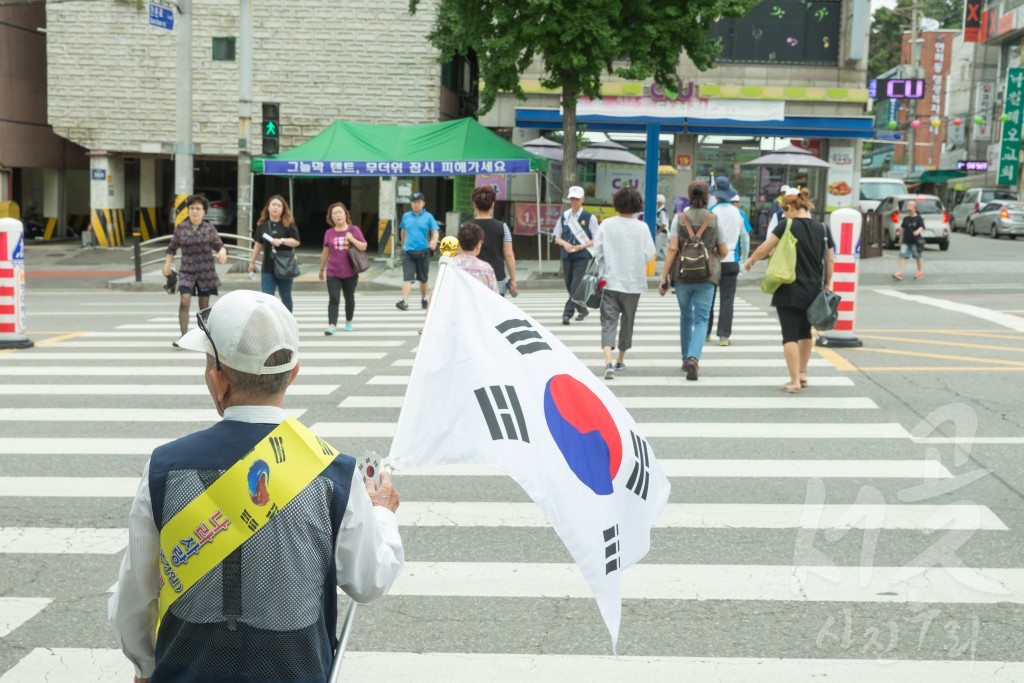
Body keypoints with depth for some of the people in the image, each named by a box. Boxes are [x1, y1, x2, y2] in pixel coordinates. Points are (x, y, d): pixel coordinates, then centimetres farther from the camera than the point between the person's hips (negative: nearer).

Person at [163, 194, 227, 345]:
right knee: (184, 302, -17)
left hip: (206, 271, 0)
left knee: (204, 306, 7)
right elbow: (172, 248, 12)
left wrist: (222, 252, -24)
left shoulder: (209, 228, -1)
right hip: (187, 271, 0)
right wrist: (167, 265, 9)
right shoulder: (180, 227, 1)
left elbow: (220, 245, -1)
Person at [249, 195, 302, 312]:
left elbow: (297, 242, -8)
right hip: (268, 267, 2)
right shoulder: (262, 224, 6)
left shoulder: (289, 224, -4)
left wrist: (282, 241, -23)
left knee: (286, 297, 10)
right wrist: (252, 261, 17)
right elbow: (258, 244, 14)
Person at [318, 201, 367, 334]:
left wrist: (352, 239, -17)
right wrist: (321, 270, 18)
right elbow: (325, 252, 12)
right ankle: (332, 325, -17)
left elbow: (363, 247, -2)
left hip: (350, 273, 0)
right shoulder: (329, 233, 3)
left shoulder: (354, 230, -2)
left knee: (349, 298, 13)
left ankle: (348, 322, 31)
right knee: (333, 299, -10)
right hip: (333, 273, 0)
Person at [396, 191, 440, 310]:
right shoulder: (406, 216, 8)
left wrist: (434, 241, -28)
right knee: (407, 277, -13)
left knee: (423, 278, 13)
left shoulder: (428, 217, 0)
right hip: (408, 251, 1)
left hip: (423, 251, -1)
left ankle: (423, 299, 31)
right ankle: (404, 301, -21)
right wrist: (403, 244, 28)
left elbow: (435, 232, -8)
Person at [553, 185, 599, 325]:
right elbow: (556, 237, 13)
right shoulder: (564, 217, 9)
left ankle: (567, 313, -14)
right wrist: (565, 243, -8)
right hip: (566, 256, 5)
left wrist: (581, 246, -15)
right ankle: (582, 310, 29)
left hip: (582, 257, -5)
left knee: (576, 285, -13)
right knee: (569, 286, 10)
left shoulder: (589, 218, -2)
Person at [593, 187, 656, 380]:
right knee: (627, 321, 17)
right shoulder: (642, 227, -6)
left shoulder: (606, 224, -5)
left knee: (608, 322, -2)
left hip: (610, 281, -1)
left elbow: (596, 251, -2)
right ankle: (620, 361, 30)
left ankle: (608, 362, -22)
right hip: (633, 282, 1)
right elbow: (649, 254, -3)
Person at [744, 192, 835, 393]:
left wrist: (750, 261, 14)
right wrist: (827, 284, 20)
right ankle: (802, 373, 31)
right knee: (805, 332, 21)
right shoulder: (823, 229, 4)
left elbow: (764, 249, -5)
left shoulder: (787, 226, -8)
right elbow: (828, 262, 8)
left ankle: (794, 381, -6)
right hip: (813, 291, 5)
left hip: (790, 291, -5)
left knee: (790, 335, -2)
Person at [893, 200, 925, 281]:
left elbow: (921, 227, -19)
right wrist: (901, 239, 21)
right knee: (903, 256, -5)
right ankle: (899, 273, -9)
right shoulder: (906, 219, 9)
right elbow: (902, 228, 18)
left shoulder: (919, 218, -6)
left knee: (918, 256, 10)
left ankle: (920, 272, 25)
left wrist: (918, 231, -41)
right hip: (906, 241, 4)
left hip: (915, 241, -4)